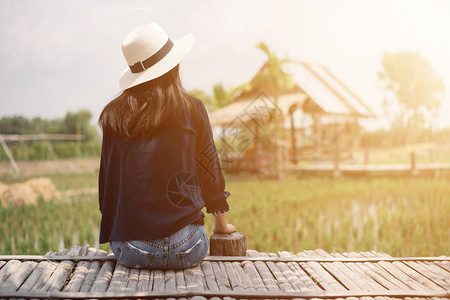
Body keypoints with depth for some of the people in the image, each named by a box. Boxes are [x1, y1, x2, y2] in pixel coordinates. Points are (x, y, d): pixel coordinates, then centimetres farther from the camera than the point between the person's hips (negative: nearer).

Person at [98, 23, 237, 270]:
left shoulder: (113, 115, 1)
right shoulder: (192, 109, -5)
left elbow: (106, 180, 7)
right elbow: (210, 169, 3)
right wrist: (221, 222, 19)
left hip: (128, 249, 2)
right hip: (183, 248, -1)